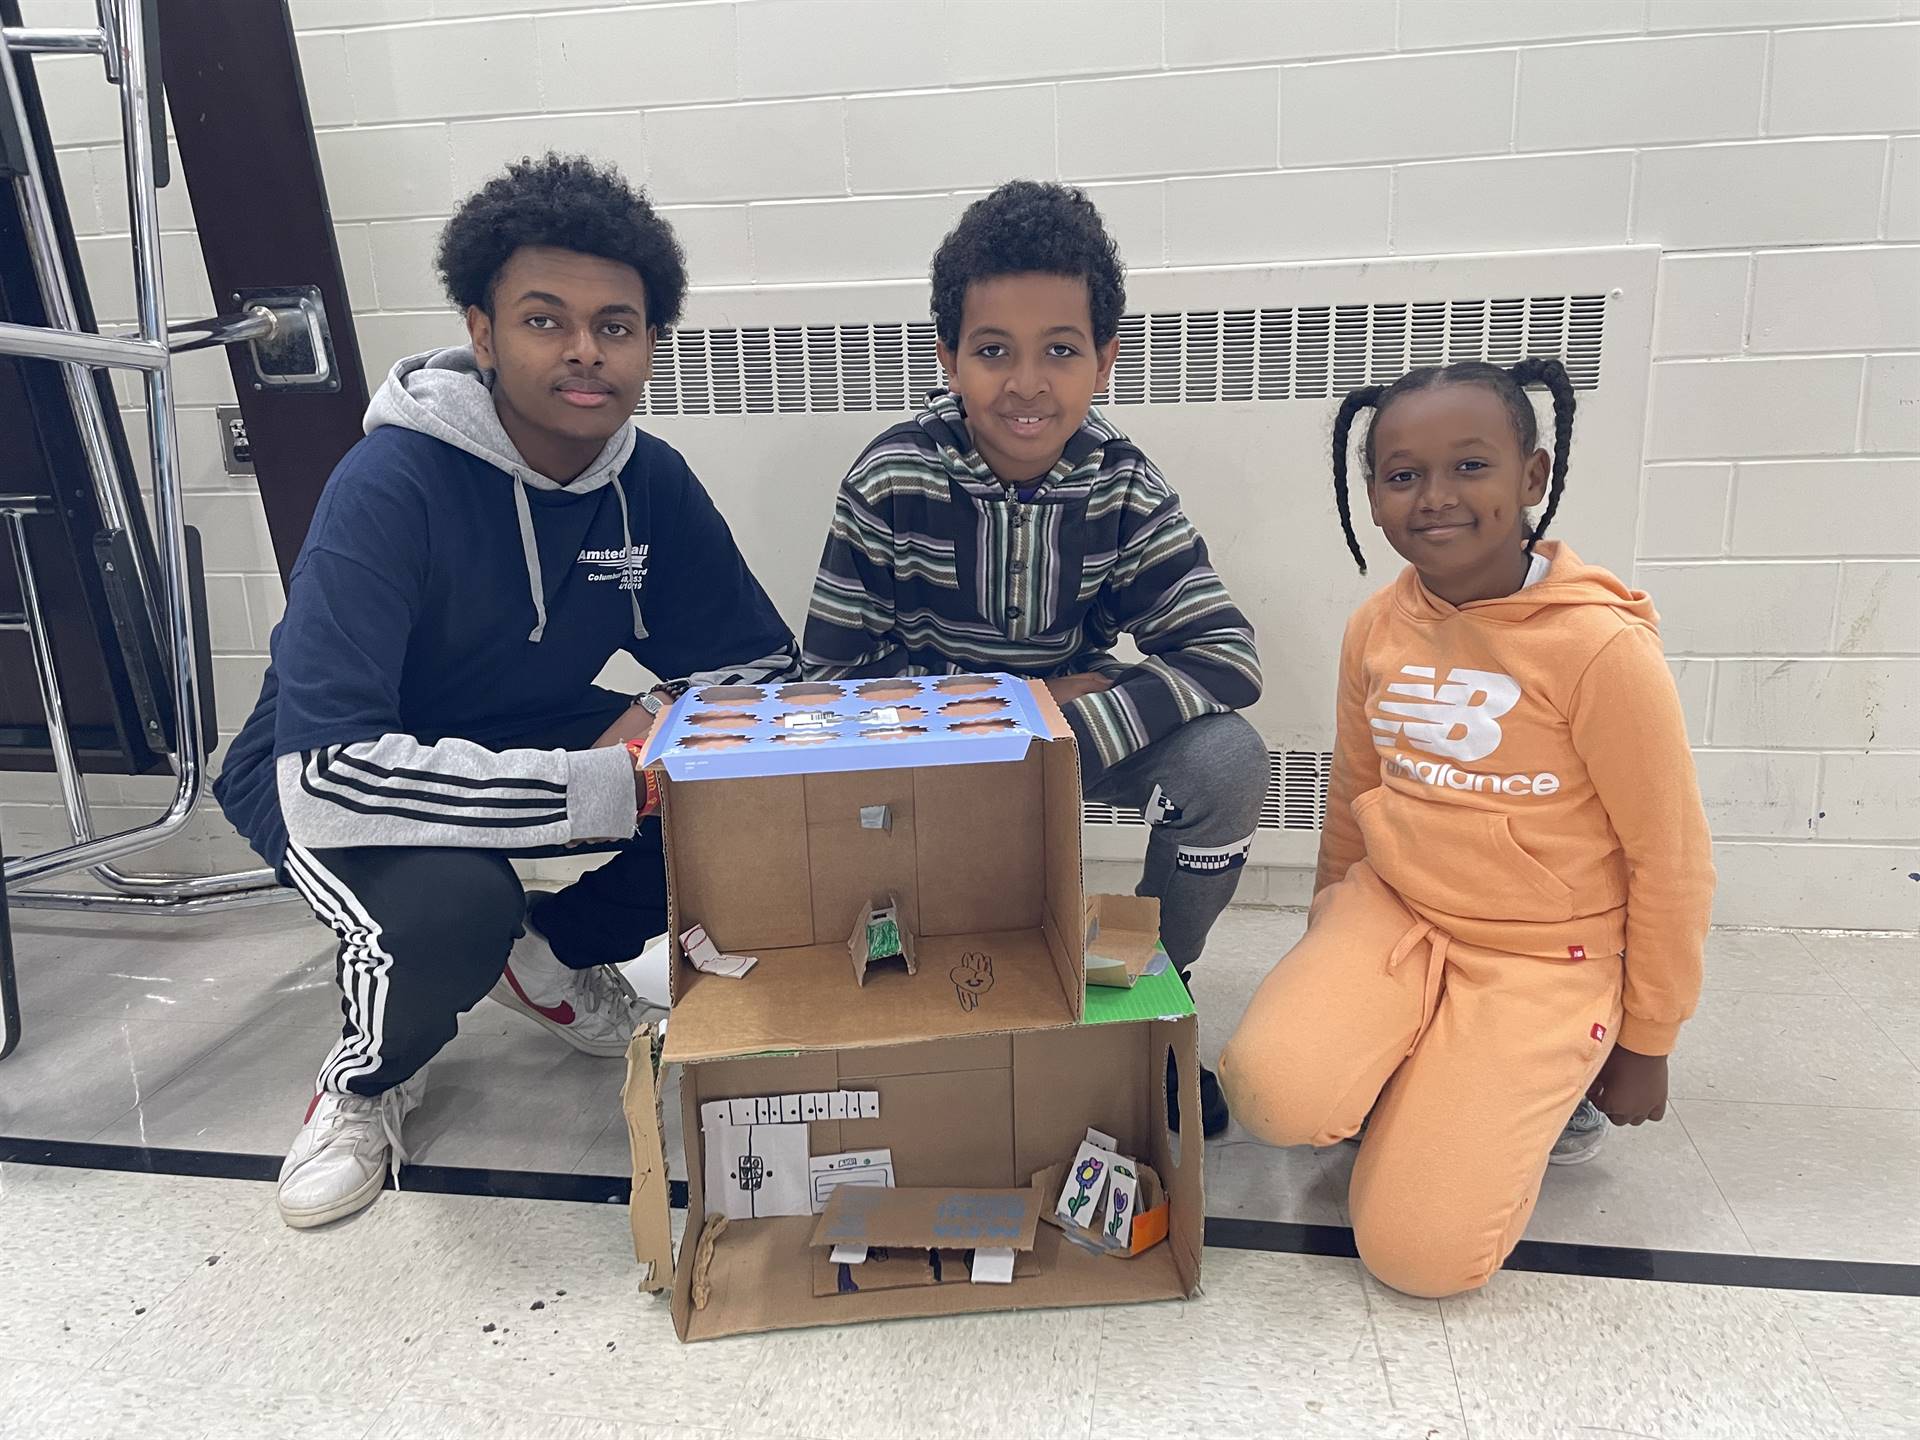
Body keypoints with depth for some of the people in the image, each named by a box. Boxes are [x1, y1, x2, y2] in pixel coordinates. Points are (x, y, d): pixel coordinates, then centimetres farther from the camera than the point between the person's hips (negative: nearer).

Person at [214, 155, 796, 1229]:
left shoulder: (651, 482, -13)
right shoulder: (392, 486, -30)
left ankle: (559, 955, 11)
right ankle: (371, 1077, 1)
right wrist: (607, 783, -42)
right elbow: (325, 779, -39)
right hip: (327, 773, -5)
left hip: (528, 738, 5)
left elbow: (769, 666, -6)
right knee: (450, 899, -38)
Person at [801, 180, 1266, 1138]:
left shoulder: (1123, 486, -14)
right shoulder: (893, 480, -19)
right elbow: (830, 671, -17)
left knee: (1227, 760, -25)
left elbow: (1227, 657, -20)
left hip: (1083, 727, 2)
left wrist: (1067, 730, -36)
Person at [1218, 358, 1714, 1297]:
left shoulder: (1602, 646, -18)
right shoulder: (1376, 629, -1)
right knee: (1275, 1093, -24)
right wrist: (1327, 969, 23)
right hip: (1392, 913, 4)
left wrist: (1646, 1045, 2)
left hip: (1544, 958, -4)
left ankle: (1543, 1090, 17)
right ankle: (1418, 1075, 10)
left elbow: (1669, 860, -8)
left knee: (1418, 1252, -12)